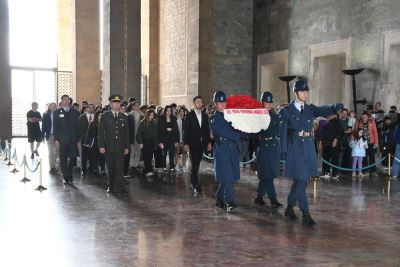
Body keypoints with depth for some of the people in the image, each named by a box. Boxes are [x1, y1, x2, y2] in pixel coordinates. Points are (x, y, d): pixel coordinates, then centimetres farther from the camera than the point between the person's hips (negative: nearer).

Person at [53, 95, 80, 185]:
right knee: (63, 159, 1)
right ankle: (66, 177, 11)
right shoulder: (57, 112, 6)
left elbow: (78, 127, 7)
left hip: (73, 140, 1)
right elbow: (55, 127, 3)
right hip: (62, 140, -1)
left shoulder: (75, 112, 9)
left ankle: (68, 173, 21)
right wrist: (56, 139, -6)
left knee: (73, 158, -3)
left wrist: (78, 140, 2)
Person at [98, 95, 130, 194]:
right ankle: (111, 186, 14)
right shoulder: (105, 116, 4)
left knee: (119, 168, -5)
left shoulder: (124, 117, 11)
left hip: (120, 148, 1)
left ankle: (118, 187, -2)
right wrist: (101, 146, -7)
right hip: (109, 147, -1)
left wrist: (127, 147, 6)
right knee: (110, 169, 4)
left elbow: (126, 133, 12)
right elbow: (101, 132, 1)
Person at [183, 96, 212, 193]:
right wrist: (185, 144, -11)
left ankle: (192, 181, 23)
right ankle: (196, 185, -8)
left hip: (202, 144, 4)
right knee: (195, 164, -8)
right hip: (193, 144, -4)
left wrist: (209, 142, 6)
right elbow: (186, 130, -5)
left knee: (197, 163, 9)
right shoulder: (189, 115, -3)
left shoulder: (205, 116, 11)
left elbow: (207, 130, 12)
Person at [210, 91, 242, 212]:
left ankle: (219, 199, 19)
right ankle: (230, 202, -12)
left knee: (227, 177, 7)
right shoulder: (213, 119, 0)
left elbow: (237, 130, 14)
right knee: (227, 176, -11)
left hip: (232, 149, 5)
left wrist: (238, 133, -7)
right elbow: (222, 132, -10)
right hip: (222, 149, -5)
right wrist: (237, 136, -8)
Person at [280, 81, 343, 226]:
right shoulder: (287, 110, -1)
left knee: (299, 180, 12)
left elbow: (323, 110, -8)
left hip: (308, 147, 5)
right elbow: (283, 131, -2)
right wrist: (283, 151, -7)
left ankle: (289, 208, 27)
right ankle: (305, 214, -9)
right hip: (295, 147, -5)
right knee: (301, 180, -10)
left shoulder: (310, 109, 11)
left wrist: (335, 107, -30)